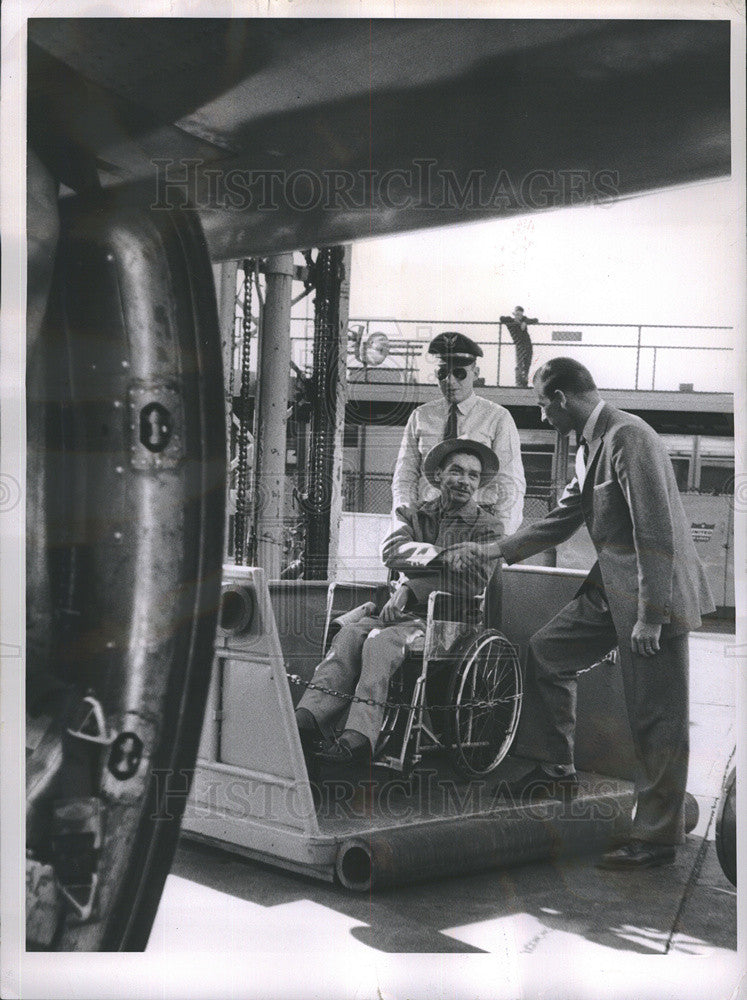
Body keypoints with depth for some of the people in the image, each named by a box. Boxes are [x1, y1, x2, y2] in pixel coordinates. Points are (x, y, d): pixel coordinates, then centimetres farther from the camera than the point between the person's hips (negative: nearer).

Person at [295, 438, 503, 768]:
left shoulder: (488, 528, 7)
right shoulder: (414, 515, 19)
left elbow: (472, 583, -8)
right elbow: (392, 552, -1)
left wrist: (410, 587, -8)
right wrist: (437, 554, -13)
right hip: (403, 613, 4)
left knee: (380, 642, -32)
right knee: (349, 635, -26)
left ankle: (359, 738, -43)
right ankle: (306, 719, -38)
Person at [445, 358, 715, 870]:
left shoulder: (629, 438, -19)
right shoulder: (590, 446, 13)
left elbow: (656, 532, -23)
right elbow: (561, 521, 21)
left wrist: (650, 615, -23)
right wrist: (491, 552, 19)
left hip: (654, 594, -10)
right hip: (612, 588, 10)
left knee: (656, 717, -2)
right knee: (547, 650, 16)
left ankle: (657, 837, 8)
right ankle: (558, 769, 25)